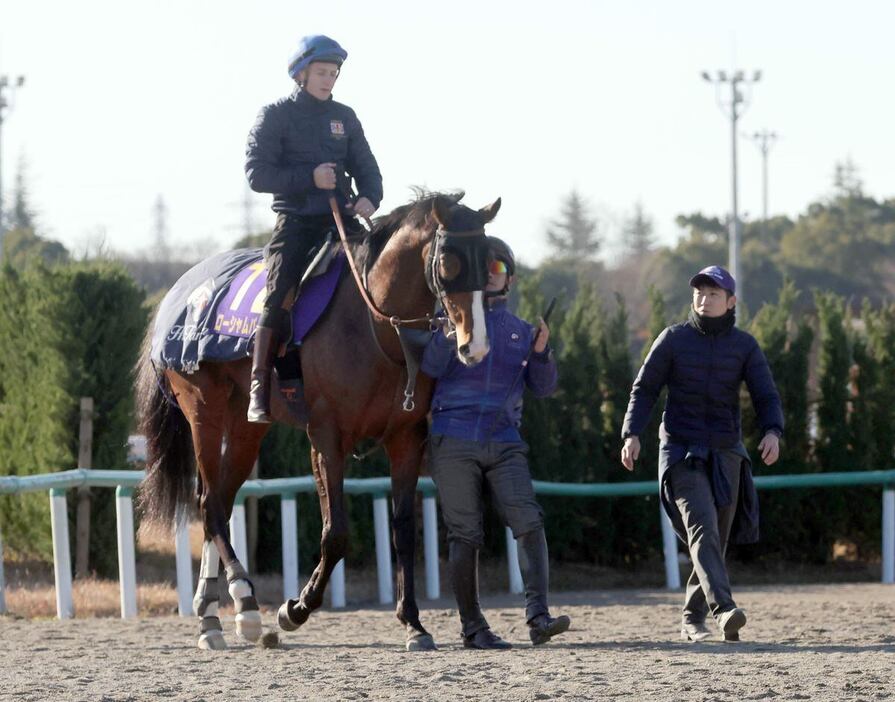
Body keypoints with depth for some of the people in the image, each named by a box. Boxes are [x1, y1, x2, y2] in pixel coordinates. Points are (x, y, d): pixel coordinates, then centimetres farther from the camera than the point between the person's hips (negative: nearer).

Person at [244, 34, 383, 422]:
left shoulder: (344, 117, 16)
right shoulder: (276, 116, 1)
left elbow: (366, 169, 16)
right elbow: (257, 173, -7)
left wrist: (369, 198, -6)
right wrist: (309, 178, -17)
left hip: (341, 218, 5)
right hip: (296, 221, -5)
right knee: (280, 296, -20)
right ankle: (259, 392, -20)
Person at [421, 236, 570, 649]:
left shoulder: (520, 330, 16)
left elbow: (544, 387, 10)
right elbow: (430, 367, -9)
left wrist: (541, 352, -8)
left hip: (504, 444, 2)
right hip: (453, 441, -2)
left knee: (528, 522, -16)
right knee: (465, 535, -1)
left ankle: (538, 617, -24)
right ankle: (472, 628, 4)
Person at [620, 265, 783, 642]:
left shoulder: (744, 345, 5)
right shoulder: (674, 339, 1)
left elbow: (766, 395, -1)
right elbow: (644, 389, 3)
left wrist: (772, 431, -22)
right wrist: (632, 434, -12)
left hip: (725, 455, 3)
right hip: (681, 452, -3)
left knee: (716, 540, 5)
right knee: (702, 526, -21)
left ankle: (692, 620, 20)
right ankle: (724, 609, -37)